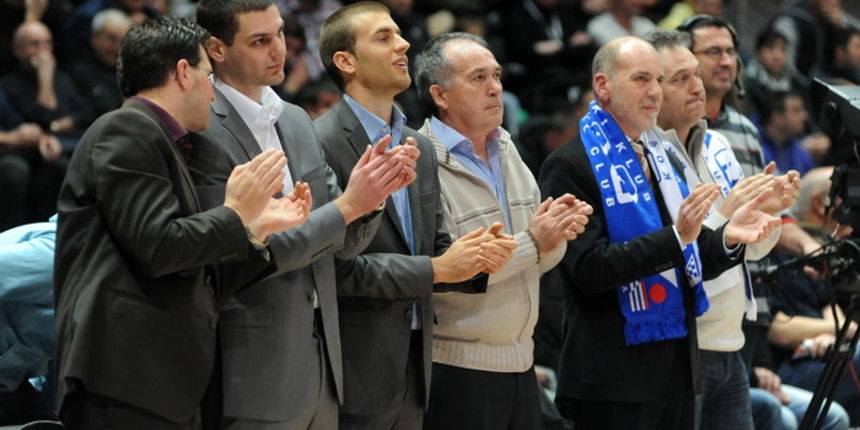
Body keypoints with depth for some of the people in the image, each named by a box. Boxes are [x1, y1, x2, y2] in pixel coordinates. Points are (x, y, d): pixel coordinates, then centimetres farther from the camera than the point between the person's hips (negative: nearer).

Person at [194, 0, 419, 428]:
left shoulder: (296, 120, 11)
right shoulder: (204, 132, -13)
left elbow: (344, 243, 12)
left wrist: (377, 189, -7)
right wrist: (346, 204, -18)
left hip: (321, 359, 7)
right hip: (258, 372, -7)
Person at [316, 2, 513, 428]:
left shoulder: (419, 146, 14)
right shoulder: (321, 144, -11)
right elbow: (336, 264, -17)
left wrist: (475, 257, -4)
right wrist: (436, 269, -17)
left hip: (414, 359, 7)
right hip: (357, 369, -7)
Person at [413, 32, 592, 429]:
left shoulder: (506, 150, 13)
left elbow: (541, 259, 15)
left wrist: (559, 231, -8)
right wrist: (532, 243, -18)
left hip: (519, 362, 7)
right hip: (458, 367, -7)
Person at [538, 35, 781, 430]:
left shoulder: (661, 157, 14)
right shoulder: (570, 166, -9)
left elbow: (687, 261, 15)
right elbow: (589, 268, -18)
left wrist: (728, 236, -5)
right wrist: (675, 236, -25)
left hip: (678, 363, 7)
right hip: (615, 373, -7)